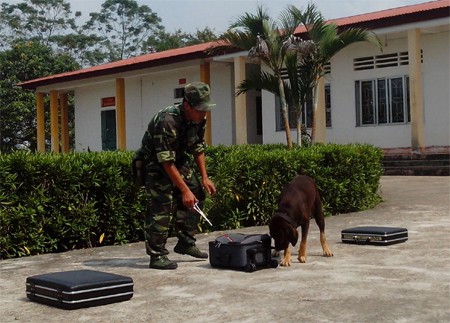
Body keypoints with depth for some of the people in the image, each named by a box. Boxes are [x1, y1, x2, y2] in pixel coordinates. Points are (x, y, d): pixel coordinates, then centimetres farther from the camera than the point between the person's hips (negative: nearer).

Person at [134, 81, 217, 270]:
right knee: (162, 205, -18)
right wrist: (185, 190, -31)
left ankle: (185, 243, 15)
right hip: (155, 163, -8)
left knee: (197, 196, 3)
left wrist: (204, 178, -1)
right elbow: (166, 162, -32)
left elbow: (198, 148, 6)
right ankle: (157, 256, -12)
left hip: (179, 159, 8)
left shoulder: (199, 120, -9)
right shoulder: (167, 121, -34)